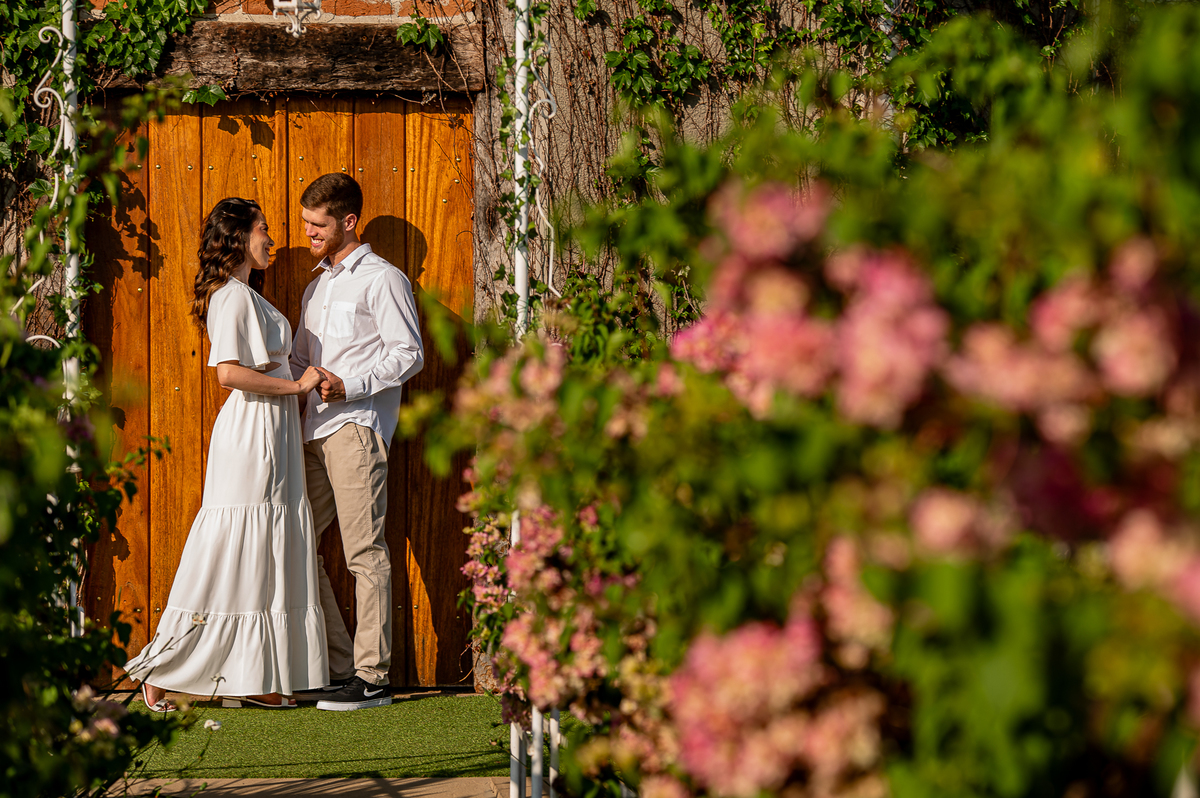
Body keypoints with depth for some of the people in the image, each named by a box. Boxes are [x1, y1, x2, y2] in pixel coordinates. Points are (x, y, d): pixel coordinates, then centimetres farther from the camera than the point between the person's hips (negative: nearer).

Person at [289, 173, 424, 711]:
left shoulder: (381, 280, -1)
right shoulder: (317, 289, 24)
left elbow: (408, 354, -8)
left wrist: (348, 386, -16)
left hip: (358, 429, -9)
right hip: (317, 432, 9)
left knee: (364, 553, -9)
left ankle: (372, 678, -8)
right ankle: (339, 665, 9)